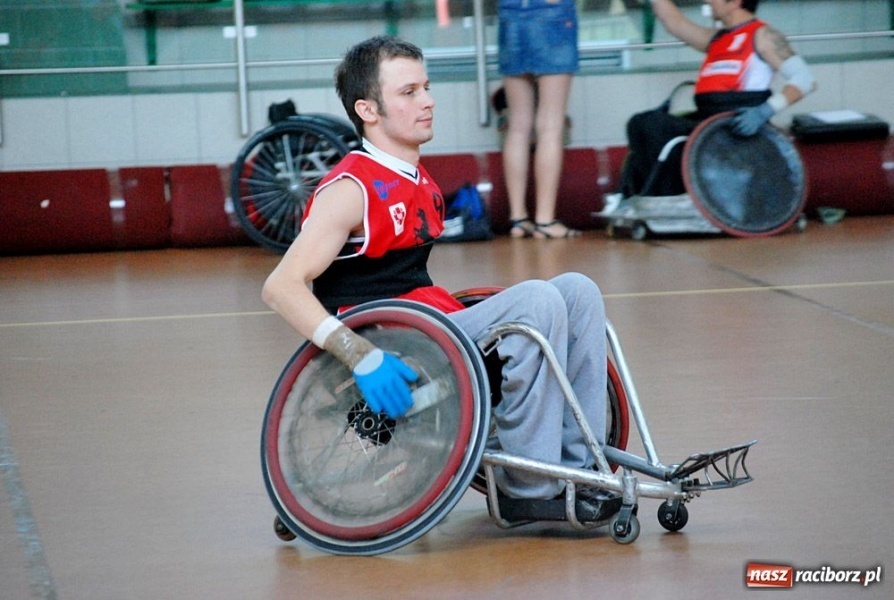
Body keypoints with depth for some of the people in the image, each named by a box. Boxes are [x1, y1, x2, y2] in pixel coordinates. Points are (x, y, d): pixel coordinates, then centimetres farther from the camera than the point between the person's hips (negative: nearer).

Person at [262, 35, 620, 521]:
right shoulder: (351, 189, -13)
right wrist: (361, 356, -33)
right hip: (399, 361, -9)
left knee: (576, 291, -1)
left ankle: (574, 462, -5)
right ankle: (530, 489, -18)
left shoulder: (420, 185, 15)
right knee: (536, 300, -23)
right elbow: (280, 288, -23)